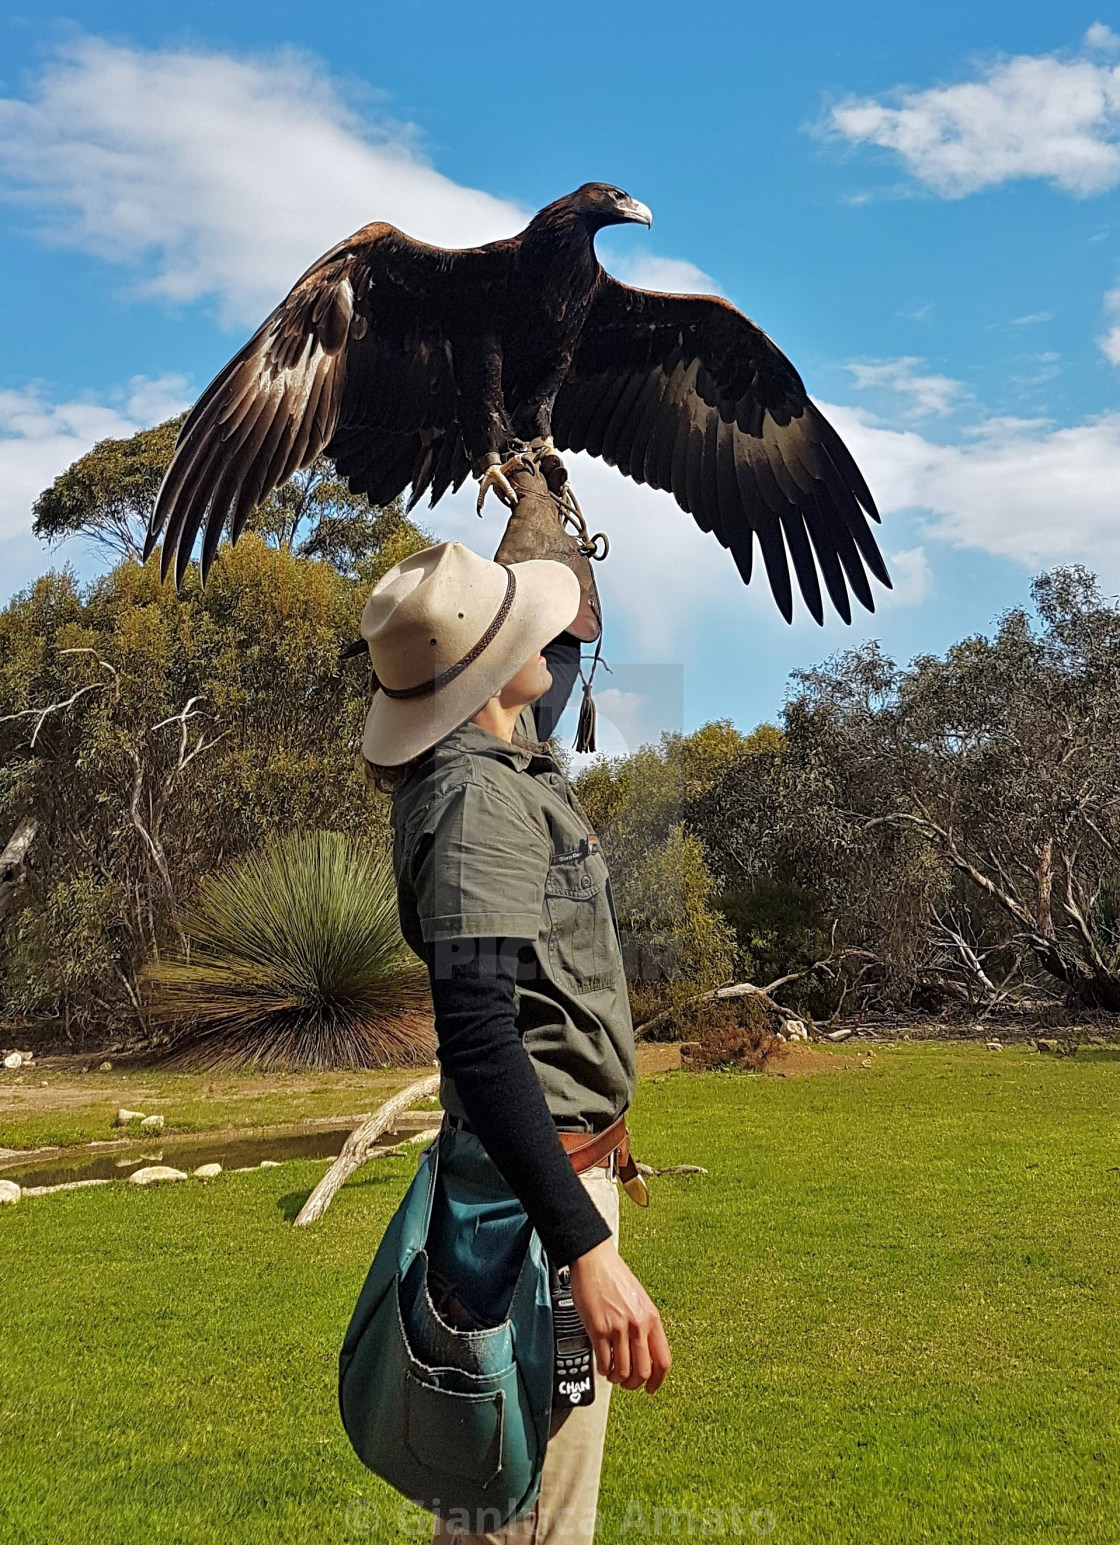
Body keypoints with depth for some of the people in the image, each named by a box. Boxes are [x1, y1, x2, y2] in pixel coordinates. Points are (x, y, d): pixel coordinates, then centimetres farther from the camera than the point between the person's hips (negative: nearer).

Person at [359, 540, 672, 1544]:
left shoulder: (506, 759, 6)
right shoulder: (479, 800, -23)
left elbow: (560, 657, 31)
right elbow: (477, 1036, -34)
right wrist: (588, 1248, -39)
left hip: (561, 1159, 10)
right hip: (539, 1185, -10)